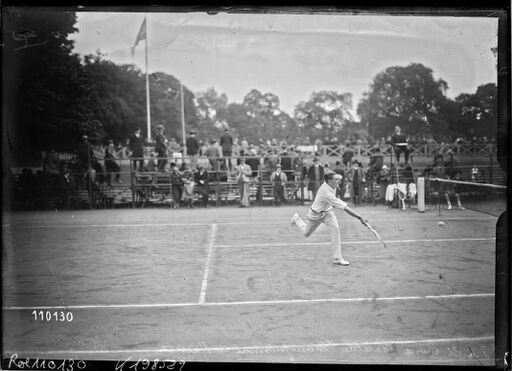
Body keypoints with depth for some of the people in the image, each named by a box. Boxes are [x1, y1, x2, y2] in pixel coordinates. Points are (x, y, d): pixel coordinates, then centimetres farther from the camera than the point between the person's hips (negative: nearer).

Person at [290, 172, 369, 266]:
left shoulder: (328, 183, -21)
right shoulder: (327, 194, -42)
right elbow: (346, 208, -44)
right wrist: (360, 218, -44)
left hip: (328, 211, 6)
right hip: (316, 213, -6)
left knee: (335, 228, -18)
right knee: (306, 233, 18)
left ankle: (337, 258, -16)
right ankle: (297, 219, 50)